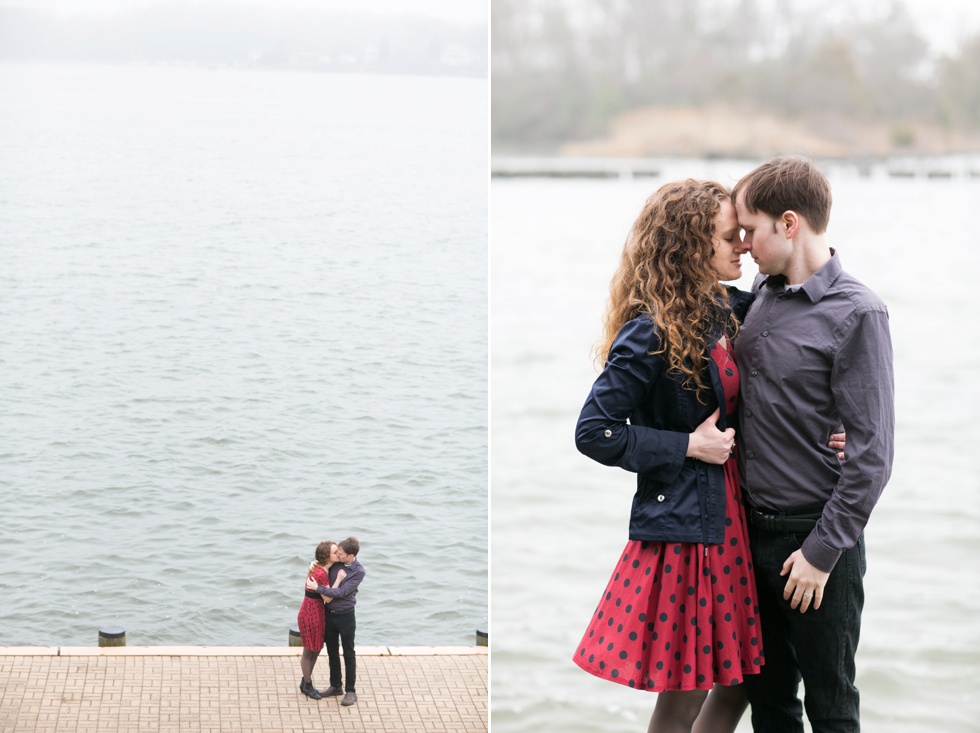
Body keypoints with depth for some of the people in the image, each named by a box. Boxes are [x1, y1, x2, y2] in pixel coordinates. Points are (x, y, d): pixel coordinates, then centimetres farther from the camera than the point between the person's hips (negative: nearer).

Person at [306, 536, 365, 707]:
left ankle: (350, 691, 12)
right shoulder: (335, 562, -5)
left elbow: (341, 592, -23)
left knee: (348, 654, 4)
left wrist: (318, 588, -23)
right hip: (329, 613, 6)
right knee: (332, 652, 16)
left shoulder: (358, 572, -19)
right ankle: (336, 685, 30)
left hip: (345, 616, -6)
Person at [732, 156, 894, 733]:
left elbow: (872, 452, -16)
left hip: (816, 534, -6)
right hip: (755, 531, 7)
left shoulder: (856, 315, -14)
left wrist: (822, 553, -16)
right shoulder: (764, 294, 6)